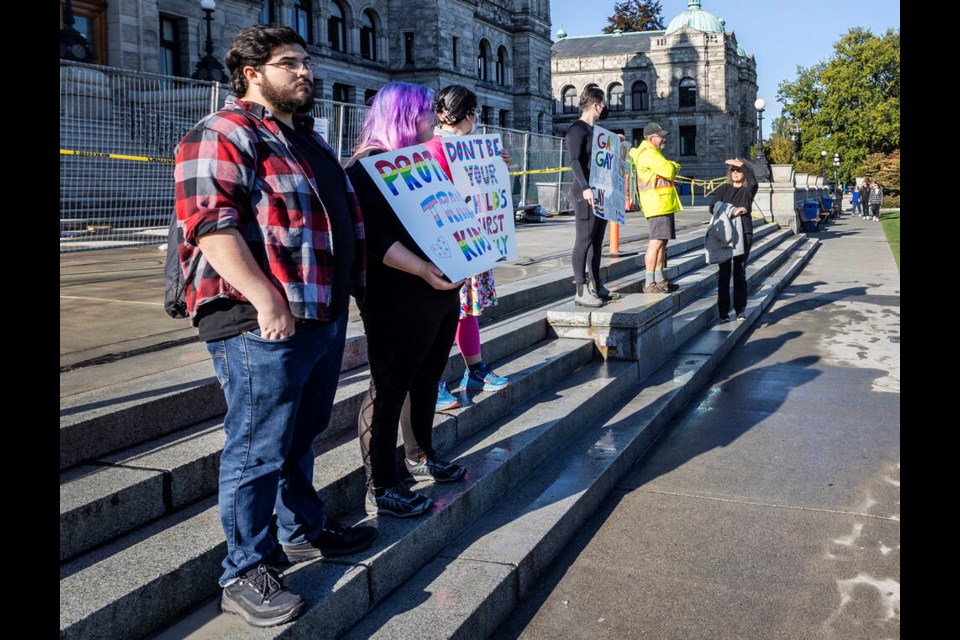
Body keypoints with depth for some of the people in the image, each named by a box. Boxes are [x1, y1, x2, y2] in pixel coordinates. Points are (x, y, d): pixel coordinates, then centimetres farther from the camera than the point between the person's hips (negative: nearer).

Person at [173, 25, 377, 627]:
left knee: (301, 436, 22)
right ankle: (246, 573, 13)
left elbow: (342, 215, 31)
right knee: (259, 451, -1)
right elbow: (213, 225, -21)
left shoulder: (308, 138, 21)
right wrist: (266, 299, -28)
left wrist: (357, 282, 25)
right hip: (263, 325, -9)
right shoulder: (221, 136, -9)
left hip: (326, 314, 9)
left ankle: (303, 529, 39)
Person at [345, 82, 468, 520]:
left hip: (441, 291, 9)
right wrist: (422, 269, -31)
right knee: (390, 387, -3)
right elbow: (375, 236, -23)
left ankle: (420, 456, 35)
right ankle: (380, 488, 5)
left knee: (426, 379, 18)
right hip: (398, 298, -9)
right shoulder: (367, 167, -12)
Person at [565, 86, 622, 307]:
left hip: (600, 191, 9)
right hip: (585, 193, -9)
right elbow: (574, 160, -20)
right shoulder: (577, 129, -8)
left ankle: (596, 286, 19)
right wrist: (585, 187, -29)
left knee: (597, 241, 12)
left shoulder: (594, 130, 18)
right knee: (584, 240, -9)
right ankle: (581, 291, -7)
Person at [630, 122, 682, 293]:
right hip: (658, 203, -11)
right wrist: (673, 166, 2)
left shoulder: (653, 152, 22)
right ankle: (649, 283, -17)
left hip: (664, 204, 11)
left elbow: (671, 169, 24)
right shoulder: (648, 153, -13)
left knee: (663, 240, 14)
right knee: (657, 241, -15)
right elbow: (668, 170, -18)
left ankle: (659, 279, 21)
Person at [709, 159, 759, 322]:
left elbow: (754, 182, -16)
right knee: (724, 273, -2)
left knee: (740, 274, 0)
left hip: (743, 234, -1)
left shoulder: (748, 190, 8)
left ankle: (740, 312, 5)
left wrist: (742, 164, -15)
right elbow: (713, 207, 2)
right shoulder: (724, 189, 14)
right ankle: (723, 313, 0)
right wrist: (732, 213, -9)